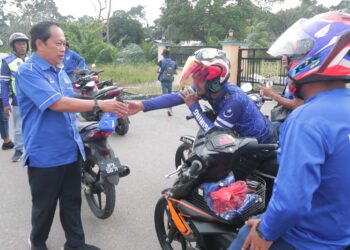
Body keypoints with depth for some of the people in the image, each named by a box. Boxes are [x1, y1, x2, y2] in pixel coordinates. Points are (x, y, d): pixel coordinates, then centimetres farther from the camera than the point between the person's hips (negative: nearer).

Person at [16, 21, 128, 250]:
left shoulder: (60, 71, 10)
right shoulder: (28, 71, -16)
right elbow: (57, 103, -27)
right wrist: (100, 104, -29)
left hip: (70, 151, 7)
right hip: (45, 155, -7)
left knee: (72, 202, 16)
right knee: (44, 205, 12)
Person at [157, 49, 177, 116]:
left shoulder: (161, 62, -7)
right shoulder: (173, 63, 1)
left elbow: (157, 71, -8)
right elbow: (176, 73, 2)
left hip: (163, 80, -3)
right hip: (170, 81, 3)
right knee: (170, 94, 17)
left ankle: (169, 108, -25)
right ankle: (170, 108, 22)